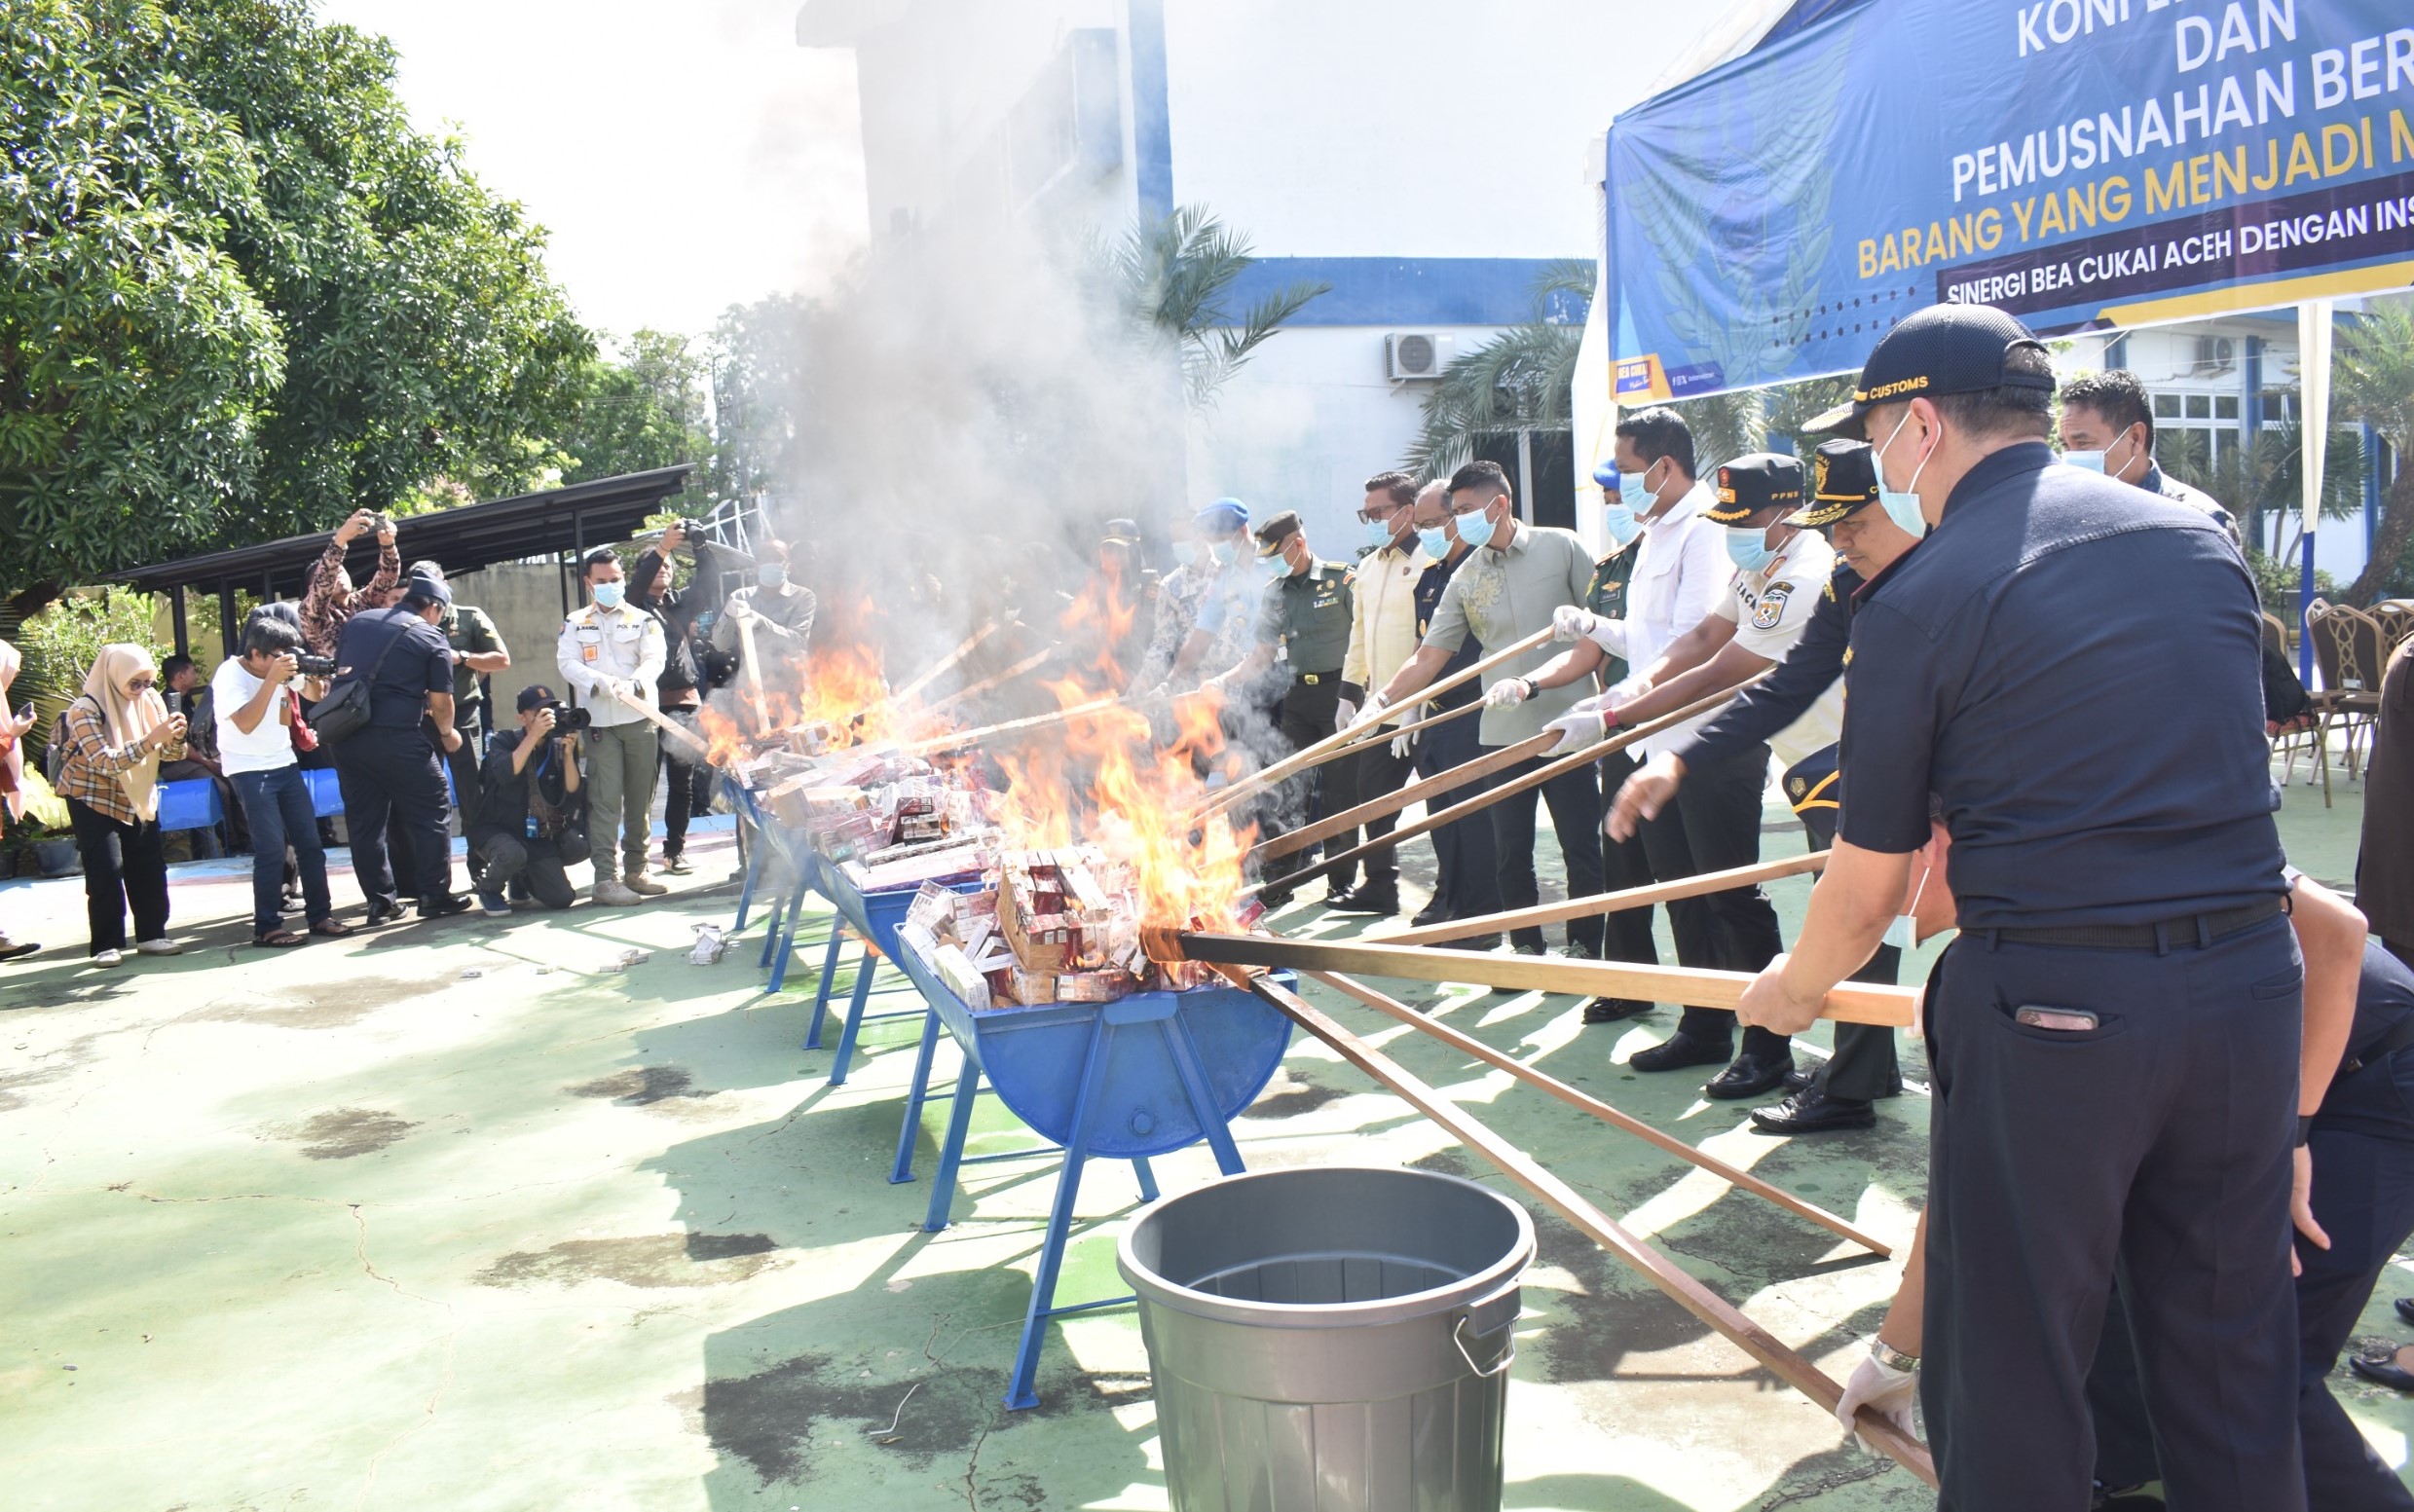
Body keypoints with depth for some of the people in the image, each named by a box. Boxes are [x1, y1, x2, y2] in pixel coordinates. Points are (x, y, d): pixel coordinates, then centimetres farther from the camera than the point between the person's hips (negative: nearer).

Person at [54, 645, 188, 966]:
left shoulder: (150, 700, -5)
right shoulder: (86, 710, -20)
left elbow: (168, 754, -1)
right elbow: (106, 761, -30)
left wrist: (176, 737, -24)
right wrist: (150, 739, -40)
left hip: (137, 796, 5)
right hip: (92, 797, -5)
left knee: (150, 866, 3)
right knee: (106, 870, -10)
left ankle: (152, 934, 12)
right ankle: (106, 945, -3)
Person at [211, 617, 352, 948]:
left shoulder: (279, 671, 3)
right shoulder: (230, 676, -14)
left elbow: (285, 722, 7)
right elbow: (245, 724, -26)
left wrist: (287, 686, -7)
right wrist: (271, 680, -29)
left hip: (285, 763, 6)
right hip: (249, 769, -6)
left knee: (310, 842, 3)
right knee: (271, 849, -11)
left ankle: (319, 915, 13)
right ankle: (267, 927, -1)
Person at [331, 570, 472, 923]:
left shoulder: (356, 622, 15)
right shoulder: (431, 638, 0)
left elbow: (338, 672, 23)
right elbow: (440, 701, -2)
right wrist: (447, 733, 16)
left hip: (346, 736, 6)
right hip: (396, 738, -6)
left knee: (364, 821, 11)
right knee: (429, 813, 6)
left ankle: (381, 901, 15)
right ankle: (434, 895, 7)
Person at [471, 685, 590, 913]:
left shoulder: (558, 747, 0)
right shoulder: (504, 741, -7)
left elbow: (572, 794, -10)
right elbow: (505, 774, -29)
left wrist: (569, 753, -21)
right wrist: (534, 735, -31)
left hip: (538, 836, 3)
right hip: (497, 831, -3)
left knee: (562, 898, -11)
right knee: (512, 853, -38)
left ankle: (523, 875, 22)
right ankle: (489, 889, -3)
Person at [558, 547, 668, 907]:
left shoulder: (643, 620, 11)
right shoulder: (575, 623, 13)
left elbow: (654, 659, -3)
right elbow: (567, 663, 0)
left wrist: (635, 683, -24)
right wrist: (600, 682, -19)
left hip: (641, 717, 1)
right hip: (599, 720, -1)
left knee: (641, 798, 5)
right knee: (605, 800, -8)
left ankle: (635, 871, 15)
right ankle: (606, 878, -8)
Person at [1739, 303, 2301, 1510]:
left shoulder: (1915, 603, -8)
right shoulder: (2199, 538, 7)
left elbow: (1866, 897, -4)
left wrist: (1790, 989, 16)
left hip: (2050, 1002, -5)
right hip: (2252, 980, 6)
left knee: (2011, 1361, 10)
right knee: (2233, 1348, 20)